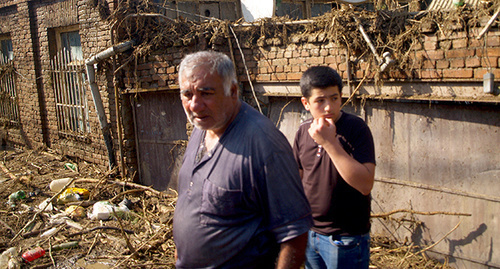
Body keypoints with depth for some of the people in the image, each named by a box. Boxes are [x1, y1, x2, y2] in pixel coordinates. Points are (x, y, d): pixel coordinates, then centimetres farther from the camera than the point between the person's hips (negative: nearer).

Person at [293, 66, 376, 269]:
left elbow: (365, 185, -27)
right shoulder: (304, 132, 0)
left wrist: (330, 143, -29)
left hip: (346, 239, -5)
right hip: (309, 233, 5)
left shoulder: (356, 128, -16)